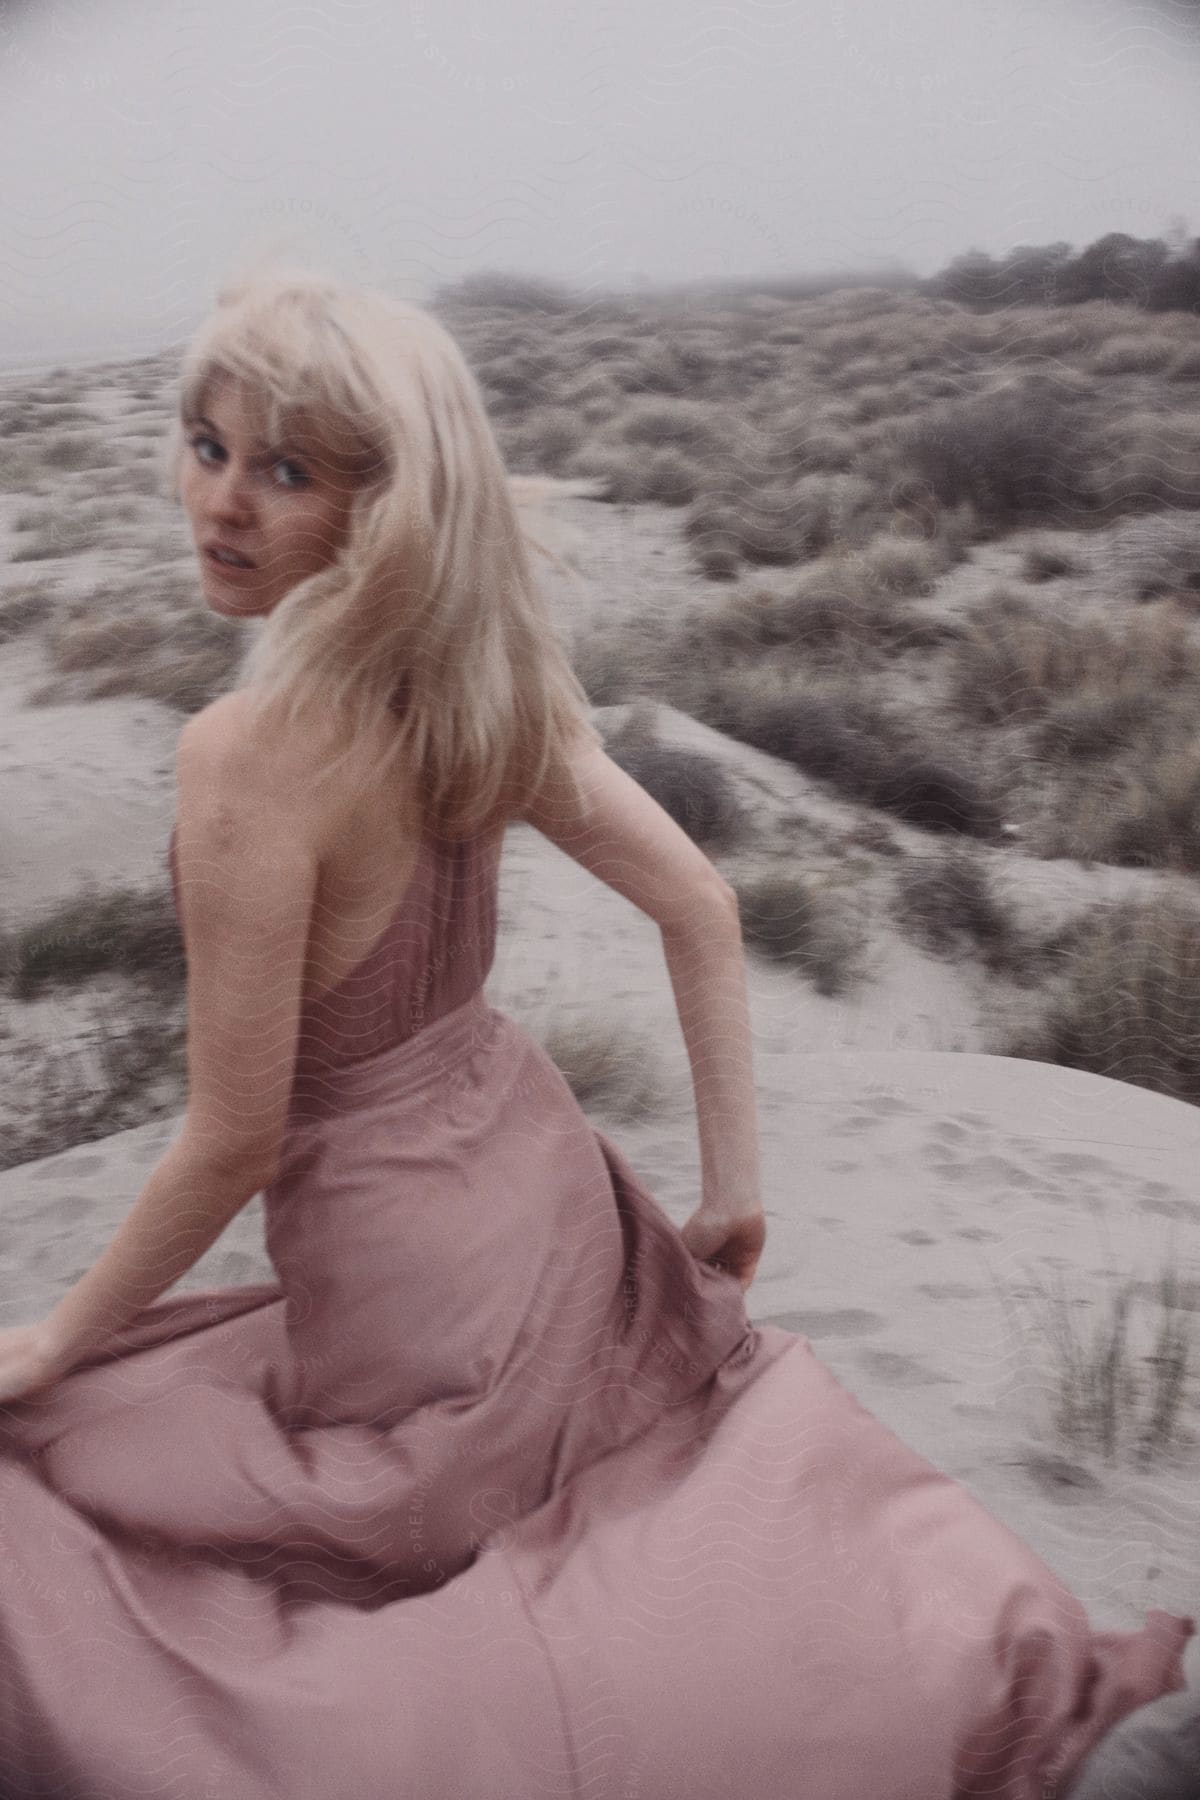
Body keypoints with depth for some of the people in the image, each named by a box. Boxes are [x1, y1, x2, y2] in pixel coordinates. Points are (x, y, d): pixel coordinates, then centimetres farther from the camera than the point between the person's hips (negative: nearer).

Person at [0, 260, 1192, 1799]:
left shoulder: (249, 752, -28)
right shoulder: (485, 676, -5)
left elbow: (235, 1141, -21)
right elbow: (702, 907, -1)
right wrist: (732, 1185, 8)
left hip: (412, 1273, -6)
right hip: (538, 1165, 7)